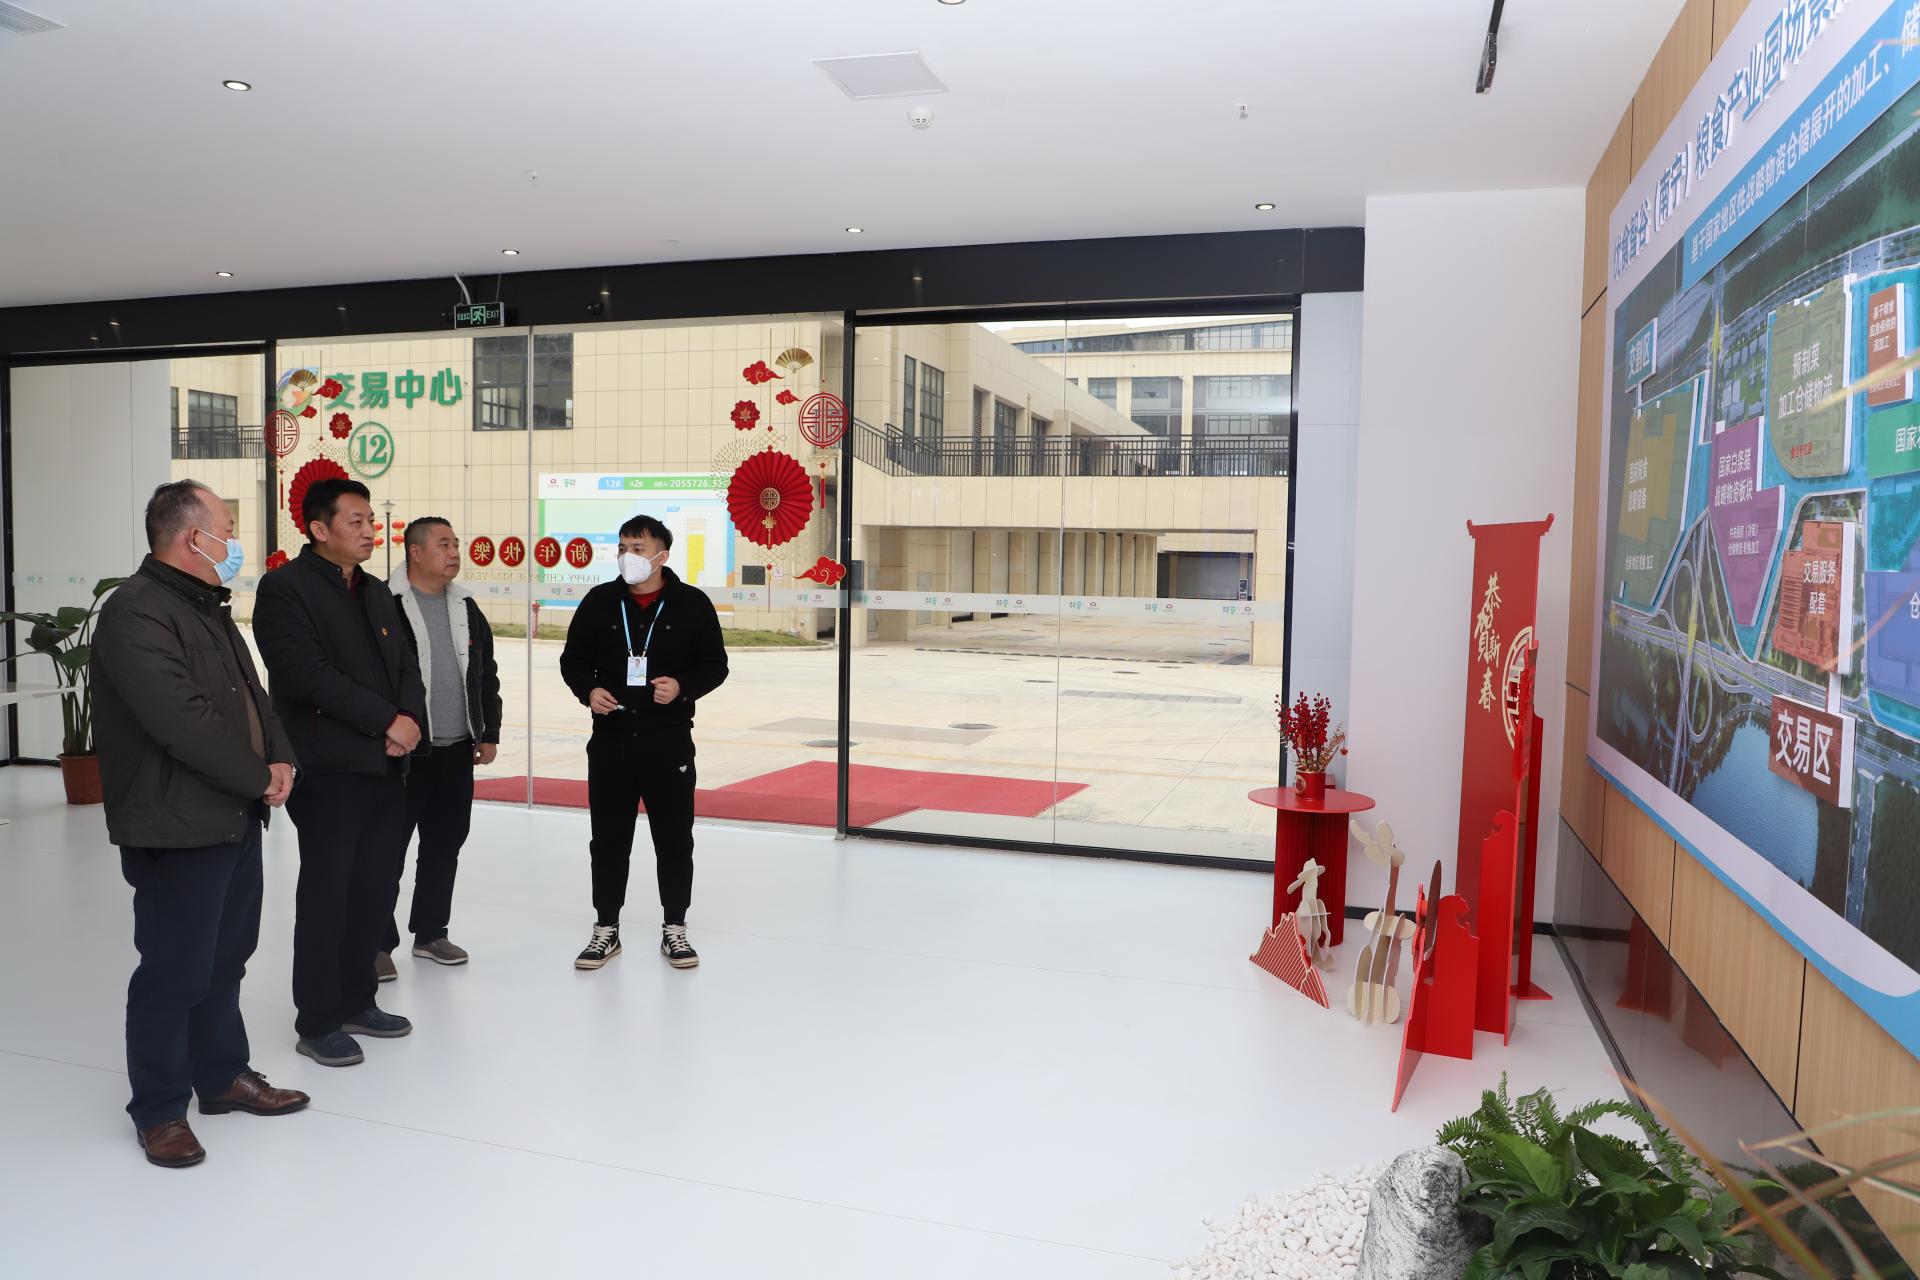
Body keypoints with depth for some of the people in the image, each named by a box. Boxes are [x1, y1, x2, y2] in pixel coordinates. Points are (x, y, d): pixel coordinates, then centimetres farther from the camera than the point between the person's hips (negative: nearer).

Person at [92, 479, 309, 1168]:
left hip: (236, 819, 10)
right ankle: (159, 1110, 18)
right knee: (175, 971, 2)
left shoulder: (208, 609, 14)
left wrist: (280, 759, -1)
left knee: (225, 957, 19)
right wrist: (259, 780, -16)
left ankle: (222, 1075, 34)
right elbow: (183, 721, -26)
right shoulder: (135, 612, -18)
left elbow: (251, 693, 17)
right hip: (178, 829, -9)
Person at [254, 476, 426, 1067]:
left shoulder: (375, 591, 16)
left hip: (387, 766, 7)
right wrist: (387, 720, -15)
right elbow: (308, 673, -18)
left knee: (375, 892, 12)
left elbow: (406, 665, 15)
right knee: (327, 895, 2)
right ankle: (318, 1022, 15)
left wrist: (410, 718, -5)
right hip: (330, 770, -7)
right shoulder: (285, 587, -8)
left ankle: (356, 1001, 27)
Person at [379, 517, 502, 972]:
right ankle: (378, 943, 14)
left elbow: (486, 675, 16)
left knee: (444, 846, 14)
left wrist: (489, 734, 13)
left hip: (458, 751, 6)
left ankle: (430, 933, 27)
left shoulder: (466, 606, 11)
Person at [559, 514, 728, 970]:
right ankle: (606, 929, 25)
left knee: (674, 838, 7)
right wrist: (588, 690, -11)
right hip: (611, 740, 2)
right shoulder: (599, 601, 3)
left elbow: (715, 664, 1)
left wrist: (683, 686, -17)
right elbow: (573, 659, 9)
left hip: (670, 741, -2)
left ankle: (674, 928, 22)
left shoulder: (692, 604, -3)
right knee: (608, 839, 10)